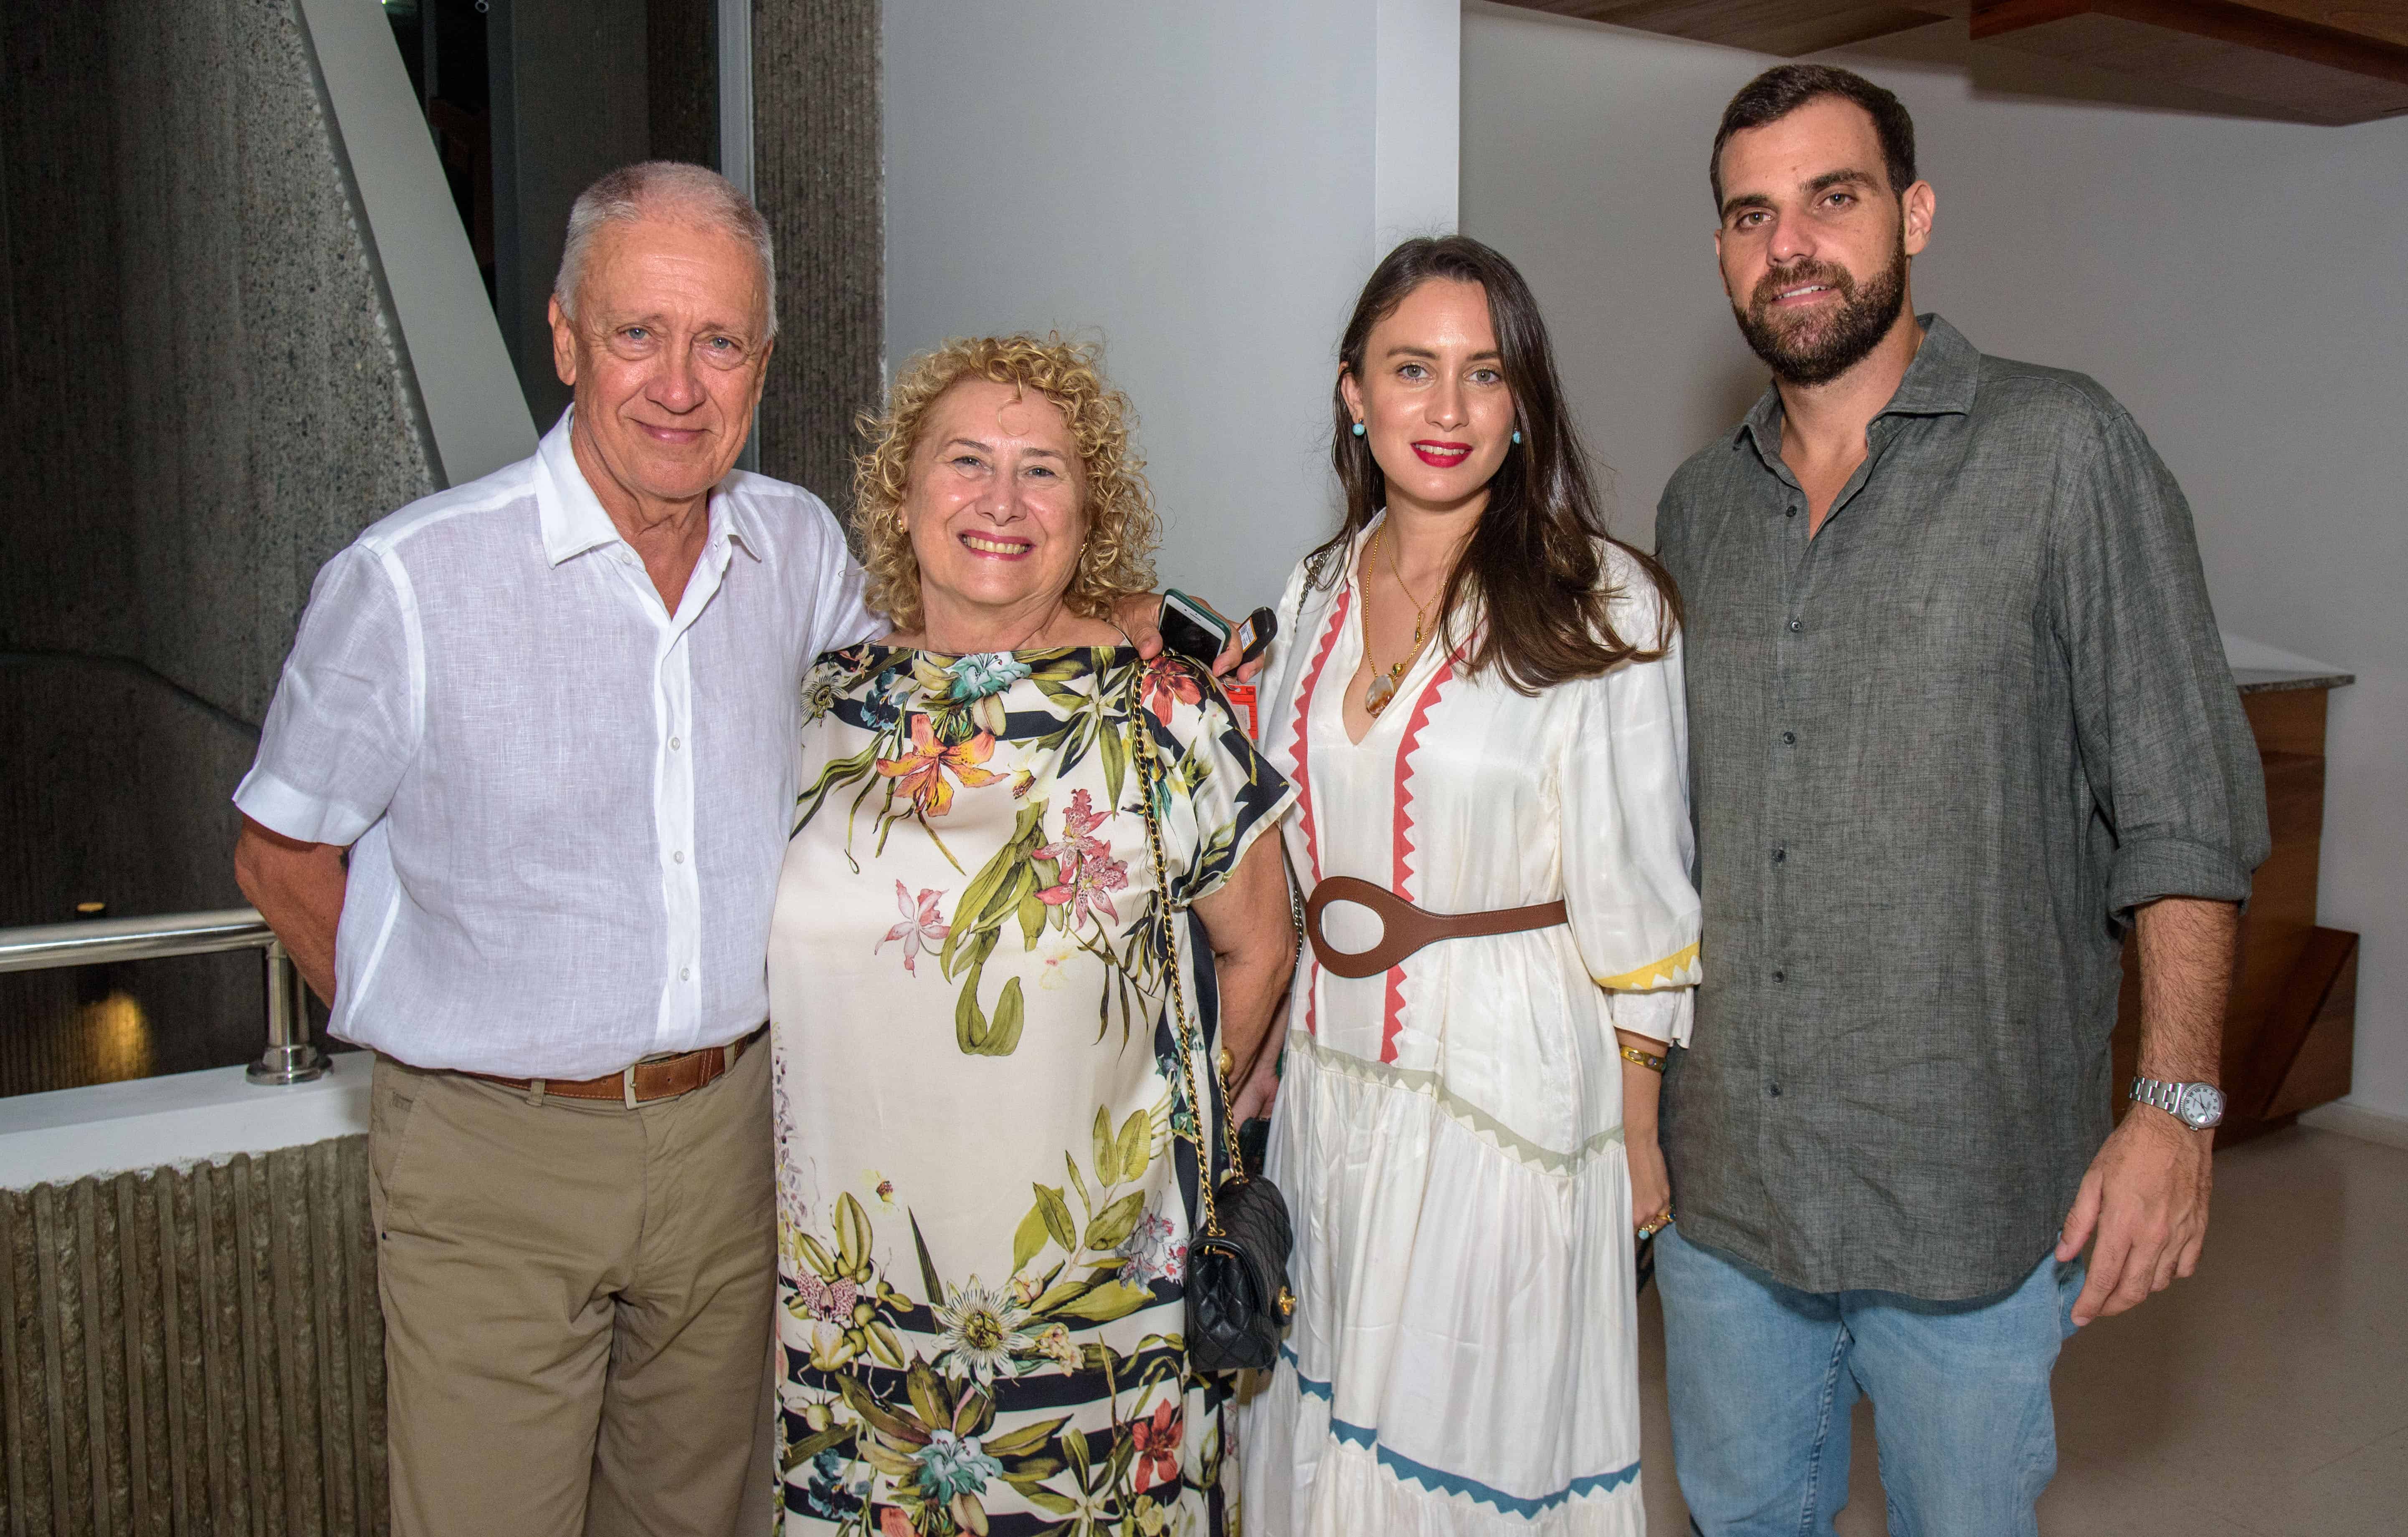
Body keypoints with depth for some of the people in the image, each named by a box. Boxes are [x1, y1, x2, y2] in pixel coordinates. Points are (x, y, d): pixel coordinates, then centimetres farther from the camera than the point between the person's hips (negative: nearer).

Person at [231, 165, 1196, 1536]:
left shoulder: (798, 546, -2)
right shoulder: (406, 582, -14)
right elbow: (283, 857, -2)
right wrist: (449, 1037, -2)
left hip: (731, 1131, 4)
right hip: (496, 1159, -4)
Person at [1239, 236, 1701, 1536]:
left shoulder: (1601, 606, -11)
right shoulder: (1316, 592, 5)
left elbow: (1634, 896, -9)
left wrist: (1637, 1133, -8)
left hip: (1514, 1083, -5)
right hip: (1329, 1075, 5)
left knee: (1478, 1433, 10)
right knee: (1328, 1418, 18)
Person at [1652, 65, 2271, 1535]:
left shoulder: (2063, 449, -7)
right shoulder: (1699, 505, 7)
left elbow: (2182, 806, -8)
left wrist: (2175, 1104, -15)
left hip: (1969, 1190, -4)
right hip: (1723, 1177, 5)